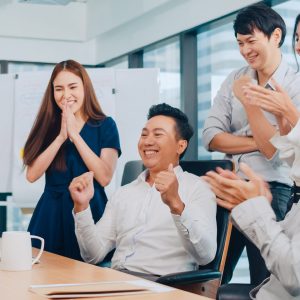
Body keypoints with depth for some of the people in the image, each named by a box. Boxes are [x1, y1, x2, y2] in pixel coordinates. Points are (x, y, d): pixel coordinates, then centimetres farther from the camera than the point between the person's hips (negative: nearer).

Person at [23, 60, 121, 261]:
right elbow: (32, 175, -4)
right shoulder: (48, 125, 8)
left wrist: (75, 135, -12)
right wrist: (61, 137, -11)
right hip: (50, 214, 3)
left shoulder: (105, 125, -1)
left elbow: (104, 177, -13)